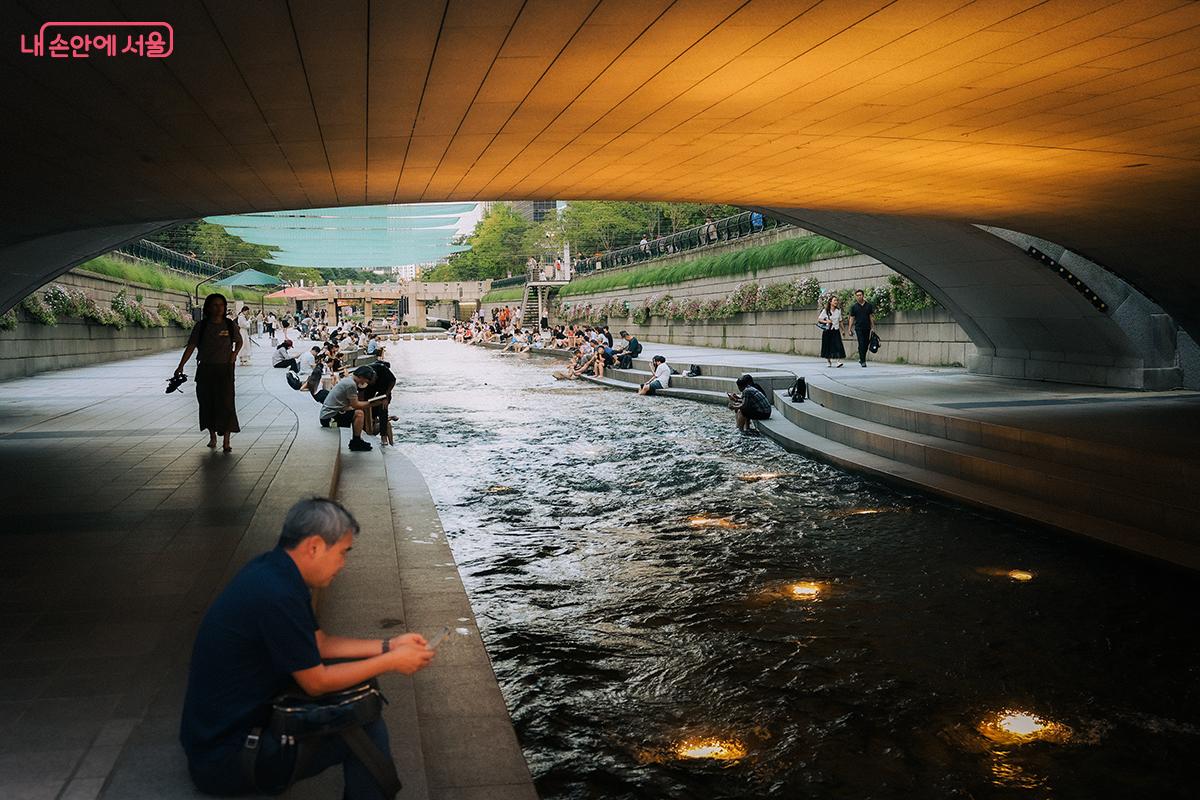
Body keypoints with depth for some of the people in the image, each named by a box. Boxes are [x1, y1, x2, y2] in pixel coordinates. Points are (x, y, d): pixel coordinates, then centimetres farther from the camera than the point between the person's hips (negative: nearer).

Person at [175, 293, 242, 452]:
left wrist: (235, 353, -2)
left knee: (226, 403, -8)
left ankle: (226, 441, -6)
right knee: (207, 403, 8)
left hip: (225, 369, -1)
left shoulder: (230, 325, 2)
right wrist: (181, 366, -8)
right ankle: (212, 436, 26)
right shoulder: (201, 326, 0)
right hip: (205, 369, 1)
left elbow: (239, 341, 18)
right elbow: (191, 346, -1)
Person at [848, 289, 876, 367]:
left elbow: (871, 317, 9)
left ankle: (861, 359, 28)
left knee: (866, 344, 8)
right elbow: (852, 318, 4)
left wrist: (873, 327, 4)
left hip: (867, 328, 2)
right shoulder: (854, 307, 2)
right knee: (861, 345, -9)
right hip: (858, 328, -2)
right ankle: (863, 361, -6)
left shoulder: (869, 305, 6)